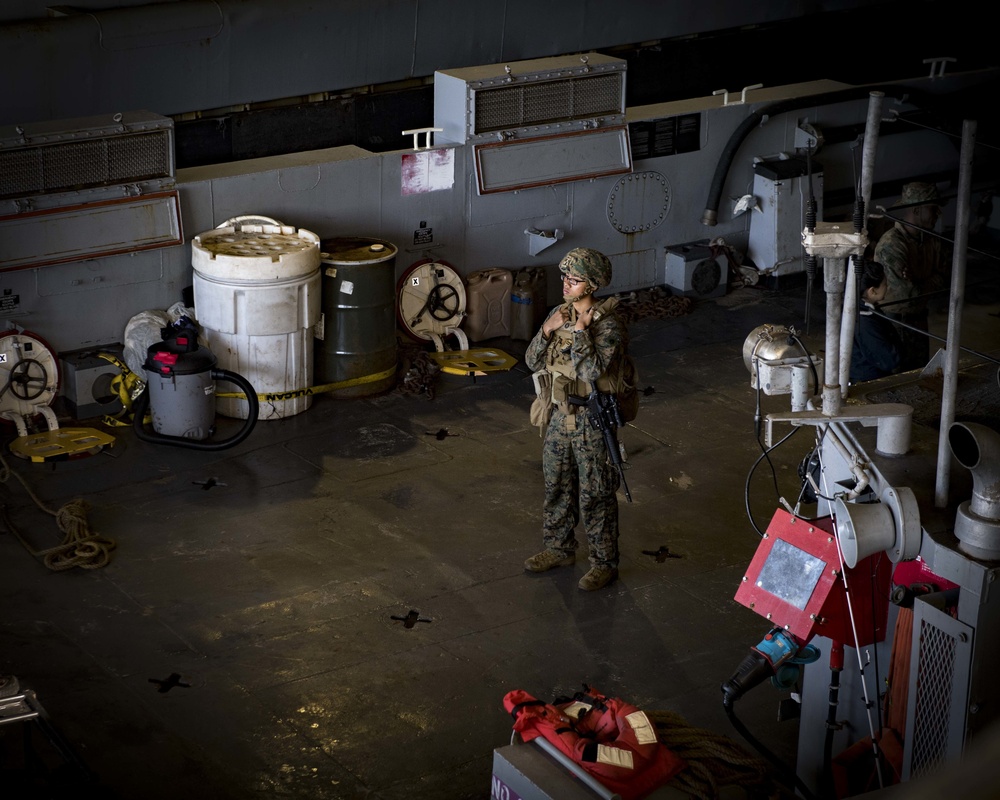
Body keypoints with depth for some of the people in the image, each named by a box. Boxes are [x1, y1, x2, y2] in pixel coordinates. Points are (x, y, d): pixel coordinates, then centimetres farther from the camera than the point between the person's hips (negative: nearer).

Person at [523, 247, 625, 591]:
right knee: (557, 486, 19)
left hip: (592, 421, -7)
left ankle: (605, 563, 18)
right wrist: (547, 330, -14)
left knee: (595, 495, 3)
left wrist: (580, 331, -27)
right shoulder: (560, 314, 2)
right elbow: (533, 362, 2)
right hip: (561, 416, 7)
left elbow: (591, 372, -32)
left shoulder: (607, 325, -20)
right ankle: (559, 548, 37)